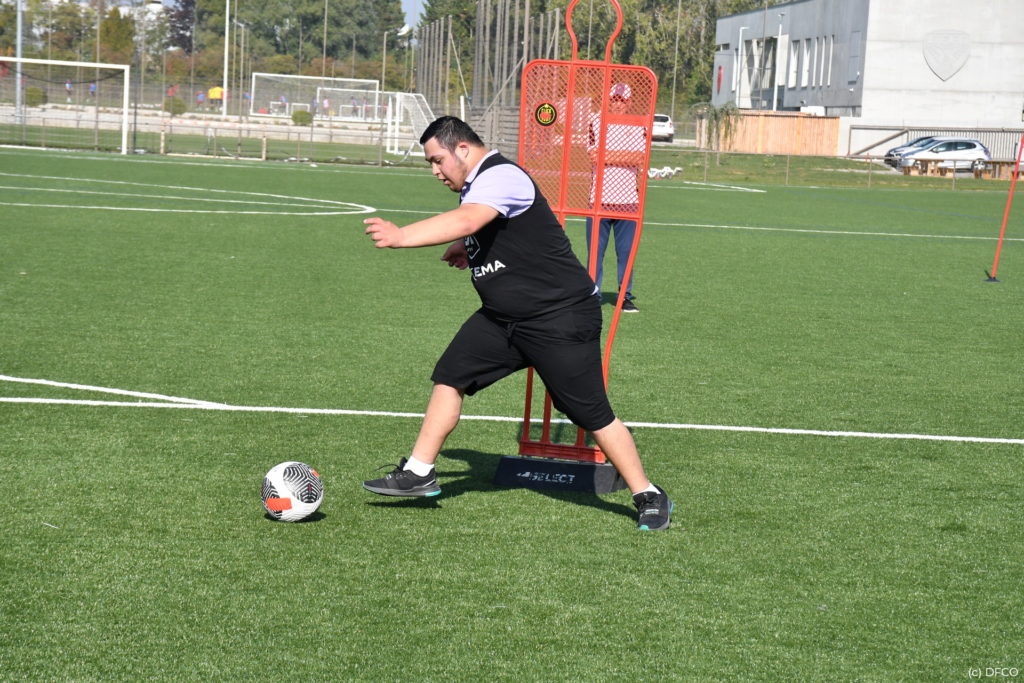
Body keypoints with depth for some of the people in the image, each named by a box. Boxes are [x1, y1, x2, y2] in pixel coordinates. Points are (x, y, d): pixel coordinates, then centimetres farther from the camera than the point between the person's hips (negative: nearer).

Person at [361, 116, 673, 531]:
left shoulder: (500, 177, -21)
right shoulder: (473, 185, 10)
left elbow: (465, 221, -40)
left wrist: (401, 237, -48)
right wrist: (469, 251, 11)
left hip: (562, 319, -9)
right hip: (503, 317, 10)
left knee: (593, 415, -5)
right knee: (450, 376, 3)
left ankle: (650, 498, 9)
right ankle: (418, 473, 11)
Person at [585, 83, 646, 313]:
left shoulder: (638, 126, 7)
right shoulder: (596, 121, 5)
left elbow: (639, 157, -7)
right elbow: (593, 155, -8)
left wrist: (607, 155, -8)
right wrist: (625, 156, -7)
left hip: (627, 199, 1)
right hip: (599, 197, 0)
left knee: (626, 250, 3)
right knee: (595, 249, 1)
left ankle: (626, 296, 11)